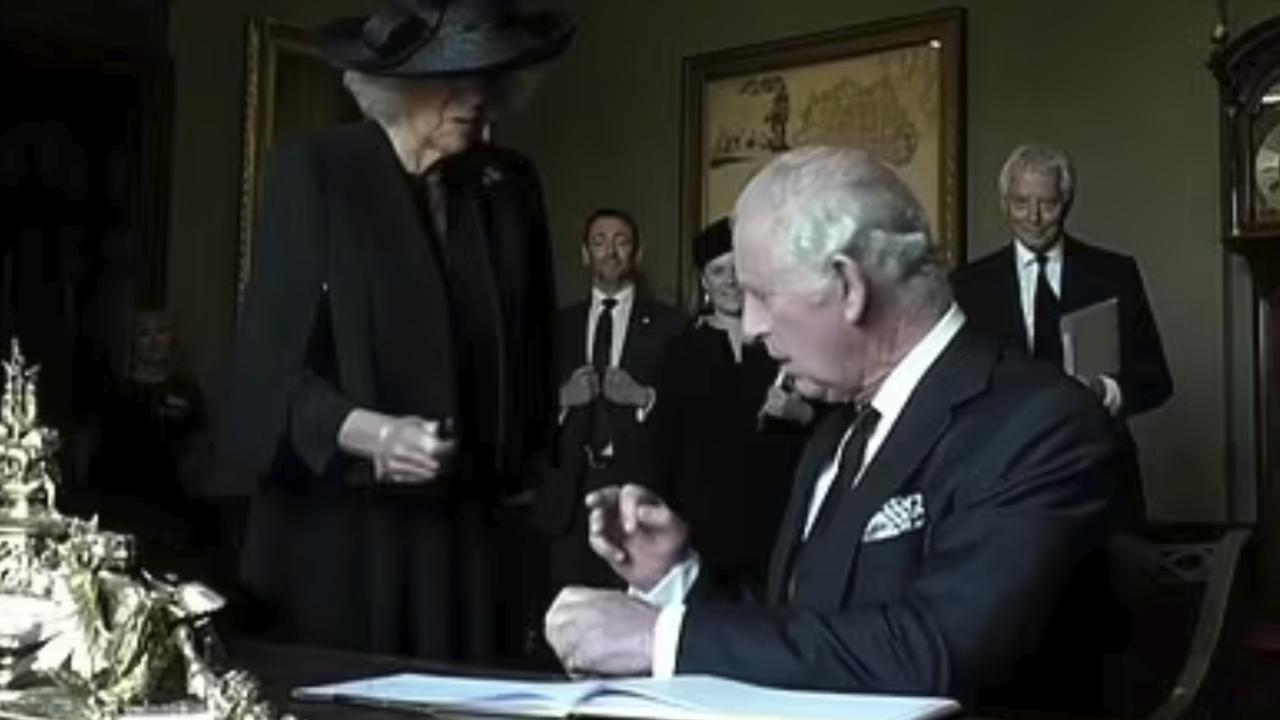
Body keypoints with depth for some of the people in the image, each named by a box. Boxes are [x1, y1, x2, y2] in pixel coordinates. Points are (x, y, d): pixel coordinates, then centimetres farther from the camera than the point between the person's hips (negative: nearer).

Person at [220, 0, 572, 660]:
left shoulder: (510, 186, 7)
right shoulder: (314, 173, -5)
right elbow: (269, 363, -7)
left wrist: (512, 465, 7)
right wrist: (368, 434, -21)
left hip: (462, 528, 3)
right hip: (334, 524, -3)